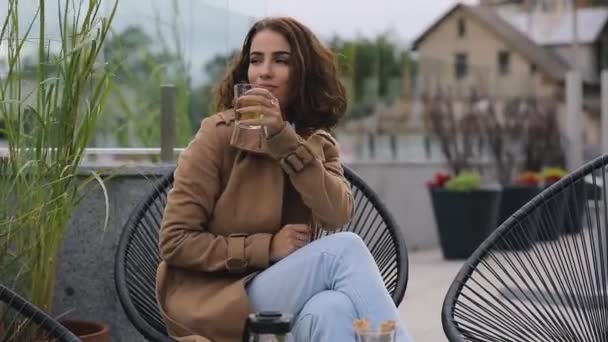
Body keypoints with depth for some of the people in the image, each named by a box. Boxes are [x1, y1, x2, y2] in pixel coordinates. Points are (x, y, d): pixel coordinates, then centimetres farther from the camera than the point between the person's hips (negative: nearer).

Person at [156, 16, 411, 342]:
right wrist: (267, 248, -15)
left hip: (287, 294, 4)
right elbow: (175, 241, -8)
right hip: (215, 301, -4)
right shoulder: (219, 134, -6)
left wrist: (284, 138, -20)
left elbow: (338, 215, -13)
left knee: (333, 311, -33)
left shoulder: (318, 143, 9)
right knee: (345, 249, -26)